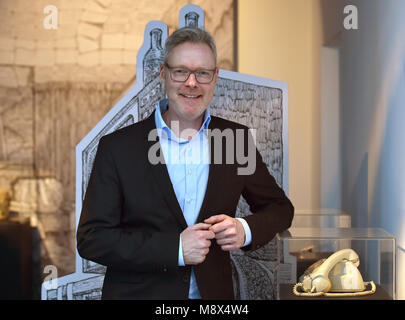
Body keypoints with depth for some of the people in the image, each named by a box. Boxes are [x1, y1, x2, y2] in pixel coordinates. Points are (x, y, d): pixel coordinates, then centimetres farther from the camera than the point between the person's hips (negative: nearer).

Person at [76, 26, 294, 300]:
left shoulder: (236, 138, -2)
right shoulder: (117, 147, -10)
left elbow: (280, 208, 8)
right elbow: (90, 239, -12)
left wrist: (246, 230, -13)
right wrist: (174, 249, -20)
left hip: (214, 293, 3)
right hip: (138, 293, -2)